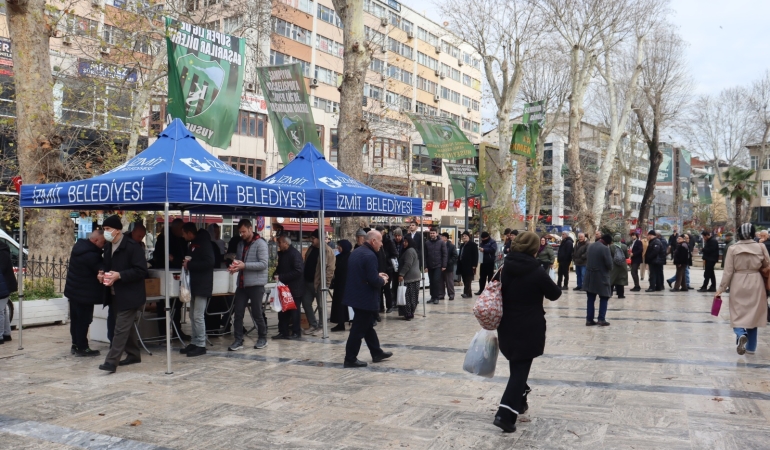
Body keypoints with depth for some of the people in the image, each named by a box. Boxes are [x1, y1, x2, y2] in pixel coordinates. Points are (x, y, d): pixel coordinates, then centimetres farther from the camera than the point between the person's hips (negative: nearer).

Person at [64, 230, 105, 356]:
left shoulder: (79, 246, 5)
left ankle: (75, 345, 26)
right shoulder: (91, 255, -26)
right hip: (84, 293, -10)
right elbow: (101, 270, -20)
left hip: (73, 290, 10)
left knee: (75, 319, 16)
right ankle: (82, 348, 8)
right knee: (83, 320, 0)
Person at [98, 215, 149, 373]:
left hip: (129, 295, -8)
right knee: (127, 326, 17)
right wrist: (102, 275, 1)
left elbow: (141, 270, -19)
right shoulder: (108, 247, 10)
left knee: (121, 328, -8)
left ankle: (111, 361, -8)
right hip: (115, 294, 8)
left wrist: (119, 275, -25)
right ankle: (133, 354, 29)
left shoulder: (132, 246, -15)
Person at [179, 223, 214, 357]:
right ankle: (194, 343, 19)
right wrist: (185, 262, 3)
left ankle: (201, 345, 0)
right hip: (194, 285, 10)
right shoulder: (193, 244, 14)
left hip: (202, 285, -10)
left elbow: (209, 262, -24)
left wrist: (189, 265, -18)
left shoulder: (204, 243, -14)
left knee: (198, 316, -7)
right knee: (193, 316, 12)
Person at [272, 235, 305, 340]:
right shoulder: (281, 254, 12)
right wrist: (276, 275, -1)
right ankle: (283, 332, 16)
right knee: (282, 311, 9)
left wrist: (281, 277, -23)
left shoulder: (295, 254, -15)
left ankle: (296, 332, 12)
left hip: (293, 288, -8)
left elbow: (298, 271, -23)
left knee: (294, 310, 2)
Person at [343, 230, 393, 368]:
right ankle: (350, 359, 8)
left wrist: (377, 275, 14)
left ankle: (377, 353, 30)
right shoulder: (369, 255, -21)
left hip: (356, 295, 10)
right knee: (359, 329, 0)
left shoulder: (356, 252, 9)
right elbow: (373, 281, -25)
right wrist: (383, 280, -4)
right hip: (364, 298, -10)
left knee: (367, 326, 18)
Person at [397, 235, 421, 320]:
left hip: (410, 277, -11)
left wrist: (401, 274, -24)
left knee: (408, 296, -8)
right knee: (412, 296, 11)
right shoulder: (411, 250, 20)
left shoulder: (409, 251, -13)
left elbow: (407, 264, -22)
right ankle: (410, 313, 14)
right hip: (414, 276, 11)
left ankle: (408, 314, -8)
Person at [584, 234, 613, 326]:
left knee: (590, 299, 9)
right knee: (604, 298, 6)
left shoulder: (591, 246, 8)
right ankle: (601, 319, 4)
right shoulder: (604, 248, -15)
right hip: (601, 277, -6)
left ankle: (589, 319, 9)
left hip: (590, 276, 6)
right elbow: (609, 264, -15)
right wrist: (610, 269, 6)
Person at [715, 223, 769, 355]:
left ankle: (741, 335, -22)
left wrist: (721, 288, 0)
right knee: (753, 315, 12)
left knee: (738, 315, 8)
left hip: (738, 284, -1)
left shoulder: (733, 248, -7)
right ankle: (751, 347, 16)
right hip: (756, 284, 1)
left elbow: (728, 271, -6)